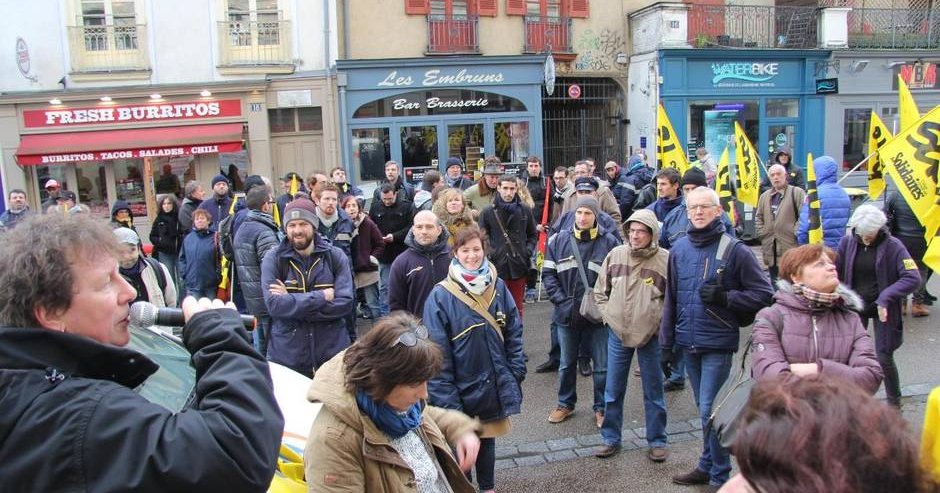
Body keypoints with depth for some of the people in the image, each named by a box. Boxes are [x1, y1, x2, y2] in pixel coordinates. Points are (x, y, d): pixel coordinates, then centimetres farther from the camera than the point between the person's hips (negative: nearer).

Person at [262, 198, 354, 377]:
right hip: (286, 356, 0)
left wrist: (292, 303, -16)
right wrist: (322, 296, -17)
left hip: (333, 354, 1)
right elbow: (274, 305, -16)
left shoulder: (336, 256, -2)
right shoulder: (273, 259, -4)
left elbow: (345, 303, -12)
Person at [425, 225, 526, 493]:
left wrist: (516, 373, -1)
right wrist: (446, 398, -17)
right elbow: (438, 352, -15)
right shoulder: (441, 295, -16)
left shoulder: (498, 287, -3)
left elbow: (514, 333, 4)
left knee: (487, 440, 22)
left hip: (494, 387, 4)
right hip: (461, 389, -4)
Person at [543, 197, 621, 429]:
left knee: (602, 366, 8)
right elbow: (548, 273, 1)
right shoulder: (559, 240, 0)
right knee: (566, 364, 17)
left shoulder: (610, 242, -7)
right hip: (567, 314, 2)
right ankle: (565, 404, 34)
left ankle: (601, 408, 26)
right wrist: (562, 301, -7)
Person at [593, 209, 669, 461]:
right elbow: (600, 291, 9)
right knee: (613, 391, 11)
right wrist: (608, 315, 0)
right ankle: (611, 439, 26)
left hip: (650, 336, -2)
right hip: (617, 333, 3)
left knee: (653, 392, 11)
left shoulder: (665, 259, -10)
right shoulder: (615, 255, -2)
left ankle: (657, 441, 26)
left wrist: (661, 322, -9)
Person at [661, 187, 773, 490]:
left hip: (718, 344, -5)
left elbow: (764, 294, -6)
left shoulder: (734, 250, -9)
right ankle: (708, 467, 32)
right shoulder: (679, 249, 6)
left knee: (710, 412, -4)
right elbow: (671, 299, 10)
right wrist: (667, 343, 10)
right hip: (688, 342, 5)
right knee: (704, 409, 18)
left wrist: (724, 297, -19)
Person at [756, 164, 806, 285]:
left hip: (790, 244, -6)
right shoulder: (764, 196, 16)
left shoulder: (797, 192, -3)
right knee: (773, 280, 14)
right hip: (770, 246, 6)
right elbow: (758, 216, 21)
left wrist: (795, 232, -14)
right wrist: (761, 232, 8)